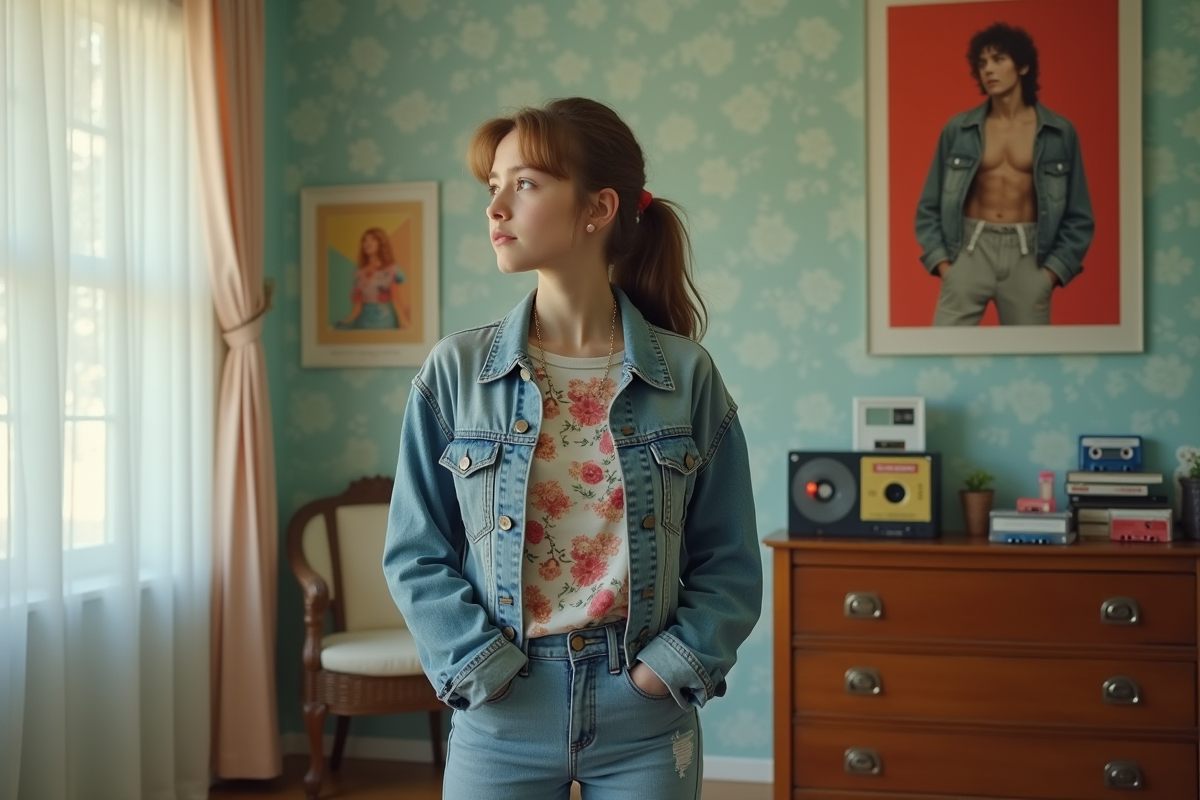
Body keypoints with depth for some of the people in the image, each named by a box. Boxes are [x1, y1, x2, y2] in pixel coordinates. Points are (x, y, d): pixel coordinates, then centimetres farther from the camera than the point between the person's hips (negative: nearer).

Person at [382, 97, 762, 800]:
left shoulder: (687, 375, -4)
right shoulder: (456, 372, -3)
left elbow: (728, 564, 0)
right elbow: (416, 554, 0)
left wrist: (670, 667, -10)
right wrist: (481, 669, -9)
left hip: (646, 720, 0)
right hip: (500, 716, 1)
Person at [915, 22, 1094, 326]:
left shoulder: (1060, 133, 3)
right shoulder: (958, 130, 3)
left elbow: (1078, 217, 5)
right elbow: (929, 208, 7)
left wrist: (1051, 273, -4)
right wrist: (942, 263, -4)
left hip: (1028, 256, 0)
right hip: (969, 251, 0)